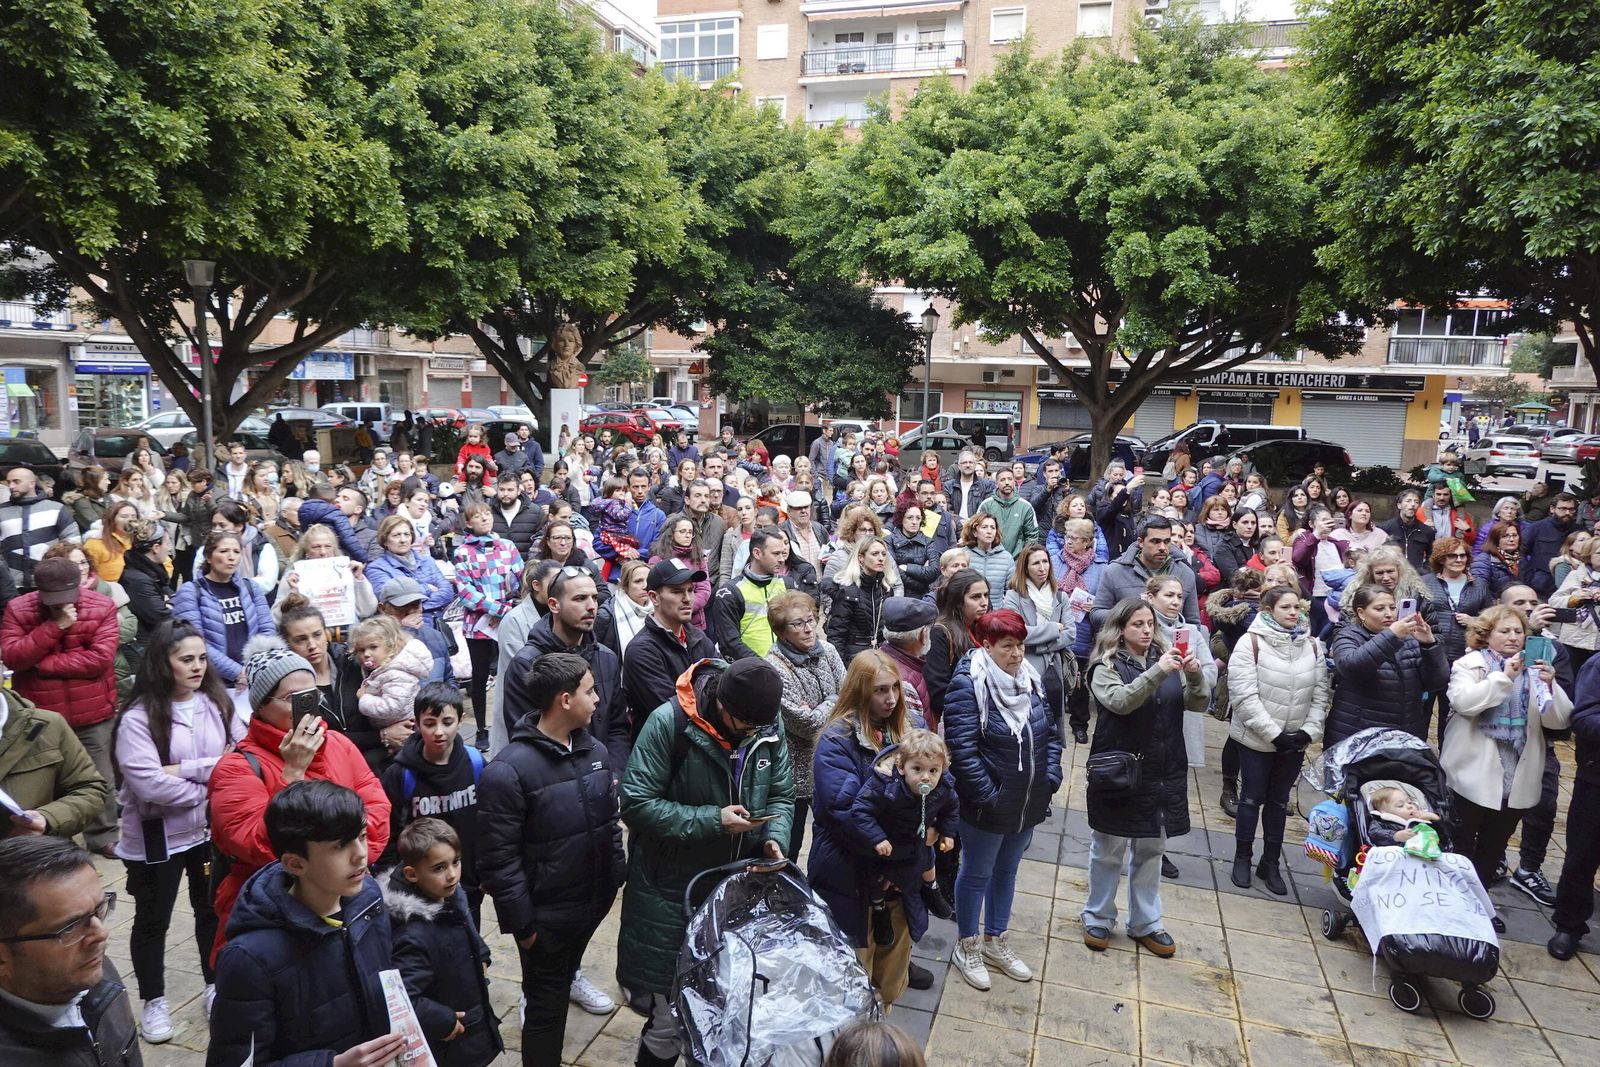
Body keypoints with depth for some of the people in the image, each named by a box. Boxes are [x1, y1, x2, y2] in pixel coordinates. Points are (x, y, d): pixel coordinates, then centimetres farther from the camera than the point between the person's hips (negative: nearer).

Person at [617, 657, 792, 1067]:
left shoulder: (769, 727, -4)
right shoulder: (669, 723, -20)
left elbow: (781, 797, 7)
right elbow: (637, 805, -18)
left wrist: (774, 836, -13)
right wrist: (712, 821, -23)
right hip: (672, 892, -4)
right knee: (671, 1019, 4)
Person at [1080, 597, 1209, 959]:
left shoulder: (1166, 659, 4)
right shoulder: (1106, 666, -8)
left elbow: (1199, 703, 0)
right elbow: (1120, 702, -26)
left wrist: (1195, 675, -19)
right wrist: (1157, 672, -34)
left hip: (1162, 774, 4)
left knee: (1151, 851, 16)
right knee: (1109, 850, 10)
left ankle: (1145, 922, 30)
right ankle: (1098, 917, 27)